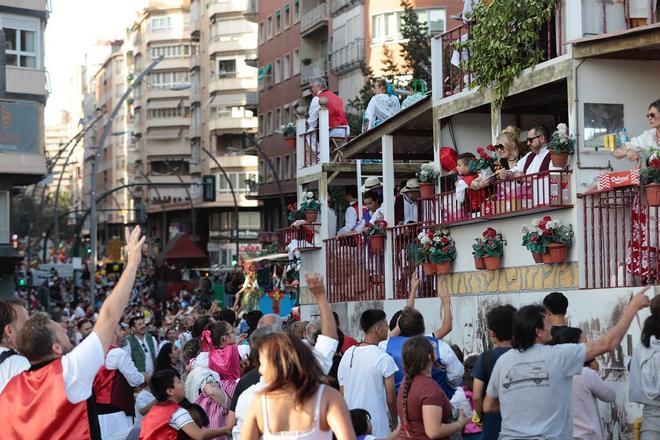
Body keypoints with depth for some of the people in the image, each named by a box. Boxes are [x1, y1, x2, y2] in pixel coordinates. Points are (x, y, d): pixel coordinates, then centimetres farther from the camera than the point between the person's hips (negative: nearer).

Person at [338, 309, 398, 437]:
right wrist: (394, 424, 6)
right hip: (378, 429, -6)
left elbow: (342, 393, 11)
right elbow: (390, 398, -10)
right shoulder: (384, 359, -13)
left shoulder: (348, 354, 5)